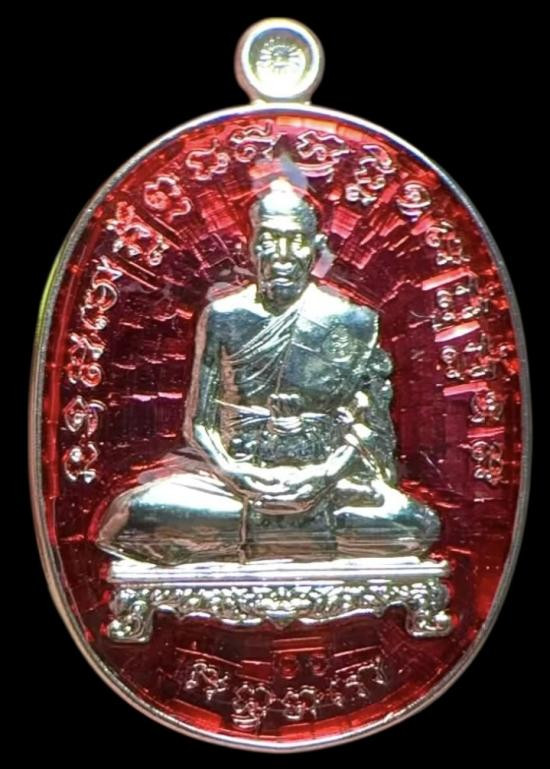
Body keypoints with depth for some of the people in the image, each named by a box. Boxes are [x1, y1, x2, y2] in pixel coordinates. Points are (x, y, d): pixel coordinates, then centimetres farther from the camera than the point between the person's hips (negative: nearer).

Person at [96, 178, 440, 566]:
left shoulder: (350, 321, 4)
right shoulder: (223, 317, 5)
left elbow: (367, 427, 3)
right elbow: (200, 423, 5)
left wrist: (324, 474, -14)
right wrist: (235, 472, -13)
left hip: (325, 476, 0)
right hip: (234, 472, 0)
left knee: (415, 524, -27)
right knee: (136, 514, -27)